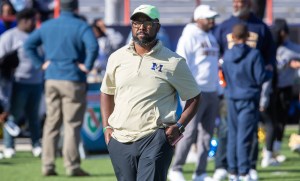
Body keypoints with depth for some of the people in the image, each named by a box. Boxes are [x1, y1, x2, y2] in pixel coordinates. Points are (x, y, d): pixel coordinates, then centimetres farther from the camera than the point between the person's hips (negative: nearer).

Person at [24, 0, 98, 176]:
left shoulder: (47, 26, 9)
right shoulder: (81, 26, -7)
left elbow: (29, 44, 7)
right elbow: (93, 46, -24)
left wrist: (41, 63, 6)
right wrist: (87, 66, -13)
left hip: (51, 79, 5)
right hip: (73, 80, -5)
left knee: (52, 123, 9)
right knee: (72, 124, -2)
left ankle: (48, 165, 8)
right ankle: (72, 166, -5)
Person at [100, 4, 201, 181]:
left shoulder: (174, 62, 0)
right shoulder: (117, 58, 11)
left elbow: (194, 96, 7)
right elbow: (107, 92, 22)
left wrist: (179, 126, -6)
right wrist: (107, 127, 11)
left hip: (156, 140, -4)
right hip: (120, 140, 4)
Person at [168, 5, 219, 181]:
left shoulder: (212, 37, 19)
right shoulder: (189, 37, -7)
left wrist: (217, 90, 18)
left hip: (212, 92, 8)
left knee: (206, 133, 6)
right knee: (190, 132, -9)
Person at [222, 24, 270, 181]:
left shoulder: (227, 55, 0)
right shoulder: (254, 55, -13)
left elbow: (224, 76, 8)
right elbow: (261, 78, -13)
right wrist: (269, 72, 6)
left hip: (231, 99, 4)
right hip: (249, 99, -4)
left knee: (232, 135, 12)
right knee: (244, 136, -4)